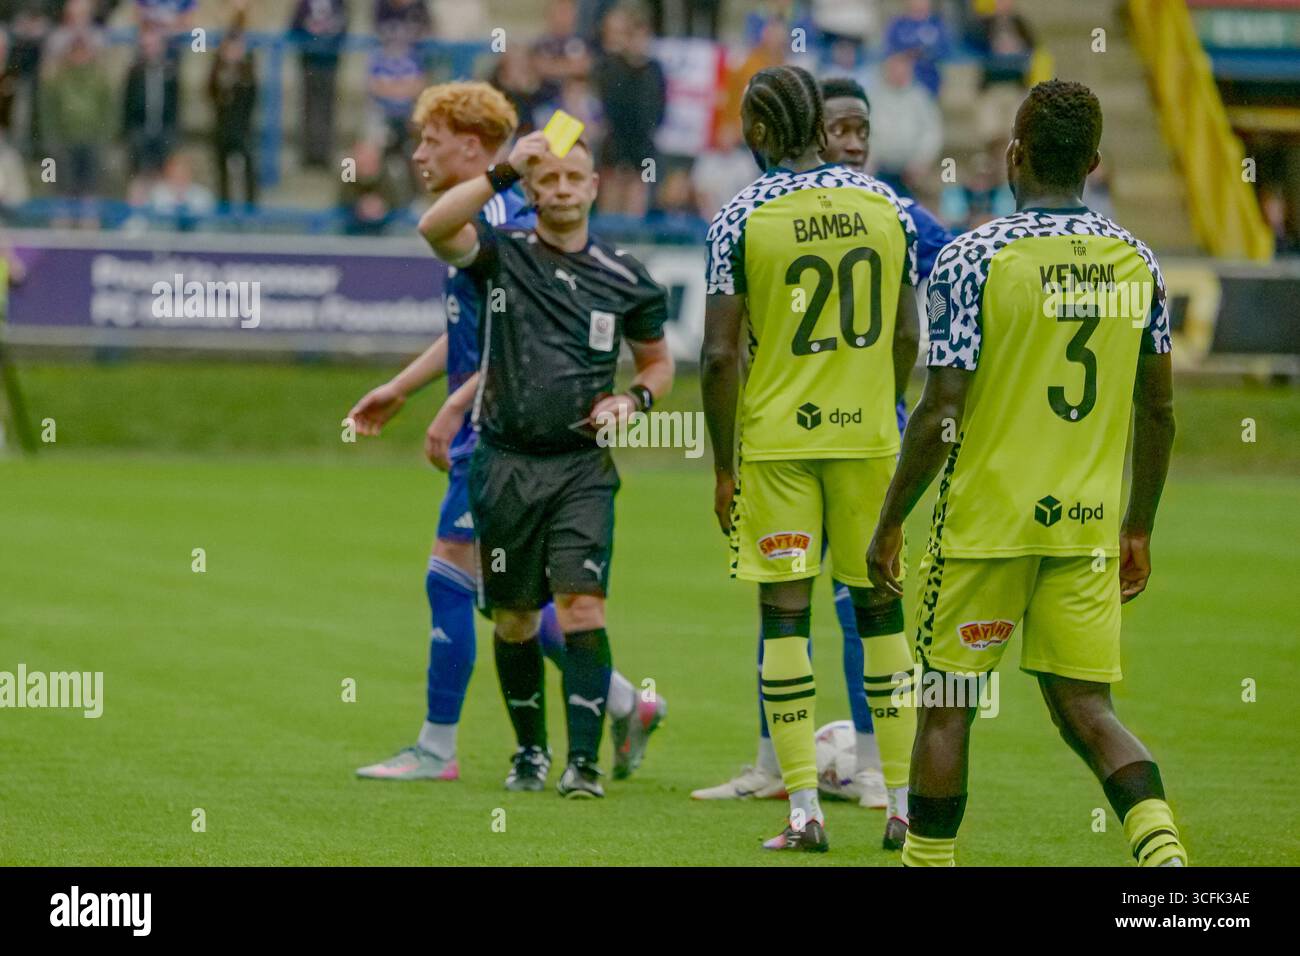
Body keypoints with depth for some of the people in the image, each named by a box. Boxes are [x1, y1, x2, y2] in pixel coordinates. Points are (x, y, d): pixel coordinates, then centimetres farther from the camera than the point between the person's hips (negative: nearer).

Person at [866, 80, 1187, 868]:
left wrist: (890, 521, -3)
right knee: (1085, 708, 7)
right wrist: (1139, 528, 20)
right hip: (1088, 528, 4)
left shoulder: (974, 257, -11)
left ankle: (929, 863, 15)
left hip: (986, 522, -4)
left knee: (947, 706, 8)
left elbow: (941, 415, -13)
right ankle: (1164, 848, -13)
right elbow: (1159, 412, 9)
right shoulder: (1135, 260, 3)